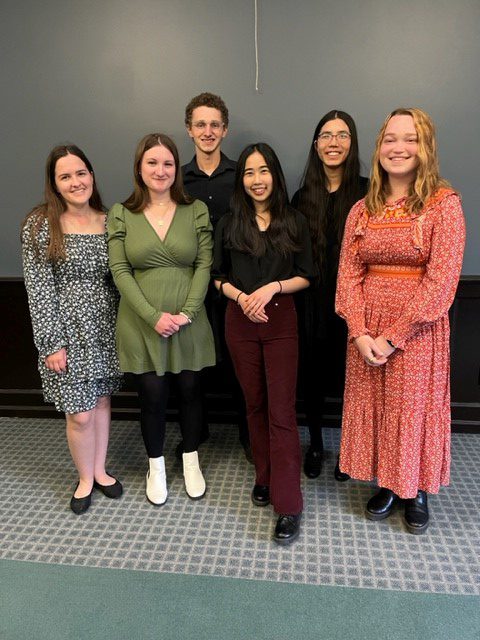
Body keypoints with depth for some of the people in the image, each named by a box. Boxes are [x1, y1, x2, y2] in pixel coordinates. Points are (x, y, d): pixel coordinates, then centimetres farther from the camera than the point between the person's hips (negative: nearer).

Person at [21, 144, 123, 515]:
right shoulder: (39, 225, -8)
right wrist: (50, 344, -12)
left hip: (106, 327, 4)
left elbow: (119, 277, 9)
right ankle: (85, 478, 29)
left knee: (102, 400, 15)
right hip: (67, 328, -3)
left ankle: (100, 471, 35)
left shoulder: (110, 222, 4)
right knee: (79, 413, 3)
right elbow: (39, 289, -10)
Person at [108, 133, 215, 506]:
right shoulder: (121, 214, 0)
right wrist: (154, 316, -14)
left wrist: (187, 313, -14)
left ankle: (191, 462, 35)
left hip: (189, 322, 1)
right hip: (142, 324, 0)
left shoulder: (196, 211, 1)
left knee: (190, 391, 13)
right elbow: (120, 271, -5)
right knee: (152, 396, 9)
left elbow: (204, 265, -3)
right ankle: (156, 467, 32)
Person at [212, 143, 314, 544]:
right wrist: (241, 296, -12)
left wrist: (272, 287, -15)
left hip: (281, 320, -2)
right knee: (255, 404, 12)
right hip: (240, 321, 2)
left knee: (281, 411, -5)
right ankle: (264, 478, 30)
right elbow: (218, 277, 7)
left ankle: (289, 506, 2)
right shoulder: (229, 224, 6)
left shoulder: (295, 222, 2)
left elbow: (305, 276, 2)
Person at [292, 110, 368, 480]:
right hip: (310, 304, 3)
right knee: (311, 376, 12)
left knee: (348, 377, 9)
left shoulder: (367, 193, -3)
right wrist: (291, 296, 0)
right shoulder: (303, 197, 7)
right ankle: (315, 445, 33)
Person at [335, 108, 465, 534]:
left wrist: (392, 336, -16)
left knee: (414, 407, 8)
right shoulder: (363, 210, 7)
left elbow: (442, 279, -14)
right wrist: (360, 332, -12)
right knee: (372, 404, 12)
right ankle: (386, 483, 34)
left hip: (417, 327, -4)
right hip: (366, 329, 4)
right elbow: (349, 274, 1)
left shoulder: (444, 203, -7)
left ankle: (417, 491, 32)